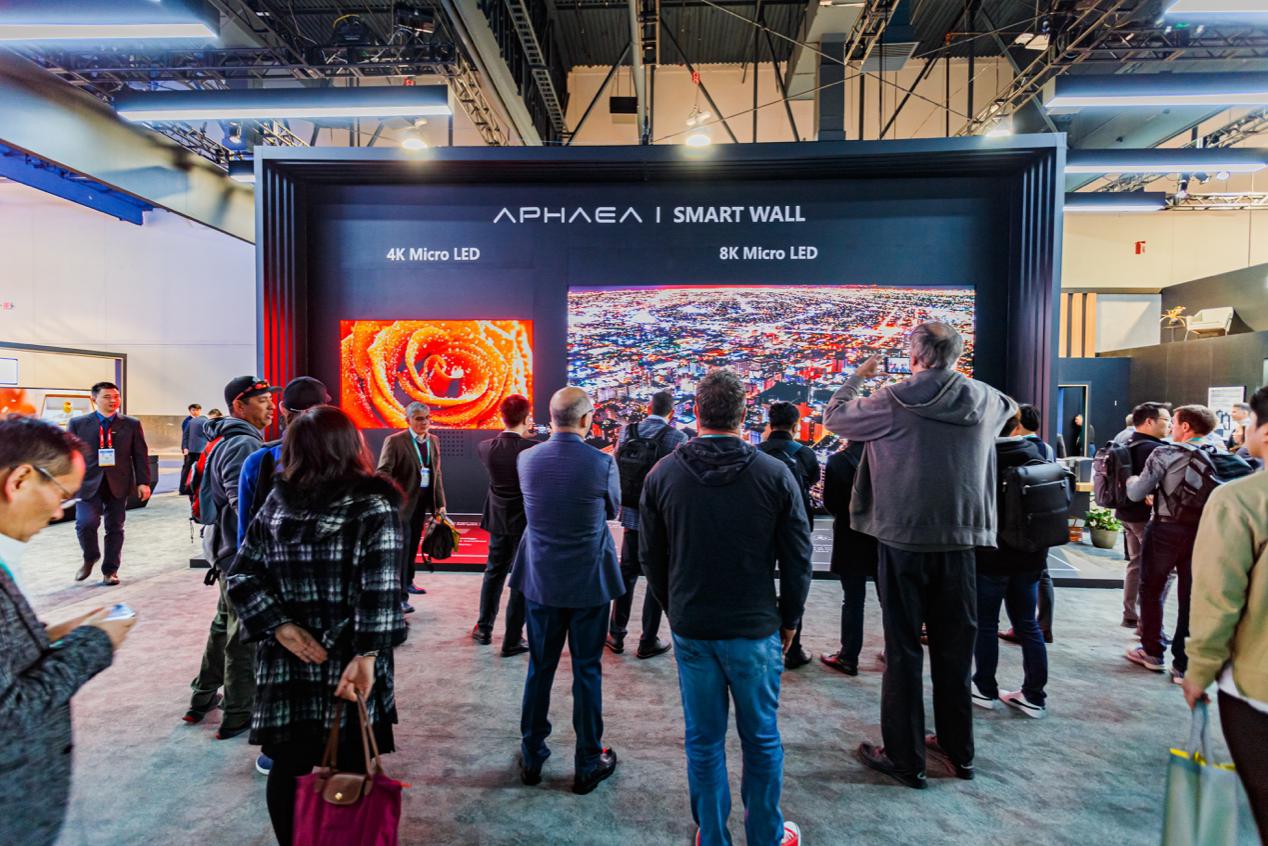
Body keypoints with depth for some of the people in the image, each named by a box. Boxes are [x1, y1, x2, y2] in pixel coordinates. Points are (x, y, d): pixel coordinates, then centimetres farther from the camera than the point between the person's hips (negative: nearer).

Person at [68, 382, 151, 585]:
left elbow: (140, 455, 4)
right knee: (85, 522, -15)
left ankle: (110, 570, 20)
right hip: (88, 484, -1)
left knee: (115, 528, 6)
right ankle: (90, 557, 15)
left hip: (118, 484, 1)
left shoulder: (131, 424, 5)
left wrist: (143, 482, -4)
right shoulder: (78, 423, 5)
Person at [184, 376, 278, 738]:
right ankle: (238, 716, 15)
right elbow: (246, 505, -29)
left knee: (224, 626, 24)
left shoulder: (227, 441, 13)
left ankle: (203, 698, 38)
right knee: (245, 636, 2)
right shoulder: (243, 444, -20)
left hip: (229, 549, 10)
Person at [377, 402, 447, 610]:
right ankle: (400, 595, 0)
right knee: (402, 548, -6)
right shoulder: (394, 441, -11)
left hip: (422, 502, 6)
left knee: (413, 545, 19)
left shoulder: (434, 441, 7)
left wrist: (440, 503, 8)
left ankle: (407, 582, 37)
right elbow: (383, 472, -16)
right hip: (402, 502, -6)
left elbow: (437, 474, 10)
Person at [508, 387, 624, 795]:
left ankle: (532, 758, 31)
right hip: (589, 582, -3)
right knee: (587, 671, 11)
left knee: (539, 668, 17)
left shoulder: (526, 459, -7)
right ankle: (588, 765, 24)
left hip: (540, 579, 3)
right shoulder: (602, 463, -16)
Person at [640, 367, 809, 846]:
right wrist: (789, 620, 8)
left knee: (703, 741, 15)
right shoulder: (775, 475, -11)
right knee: (761, 739, 17)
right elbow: (797, 559, -5)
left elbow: (651, 556, 2)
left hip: (691, 630, 1)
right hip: (756, 629, -1)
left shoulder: (662, 475, -6)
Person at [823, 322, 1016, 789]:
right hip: (960, 540, 4)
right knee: (955, 647, 17)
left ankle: (905, 758, 17)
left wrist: (857, 377, 14)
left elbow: (834, 416, -1)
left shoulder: (894, 401, -12)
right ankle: (958, 750, 32)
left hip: (904, 540, -4)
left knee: (903, 650, 7)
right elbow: (1010, 406, 26)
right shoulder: (985, 400, 1)